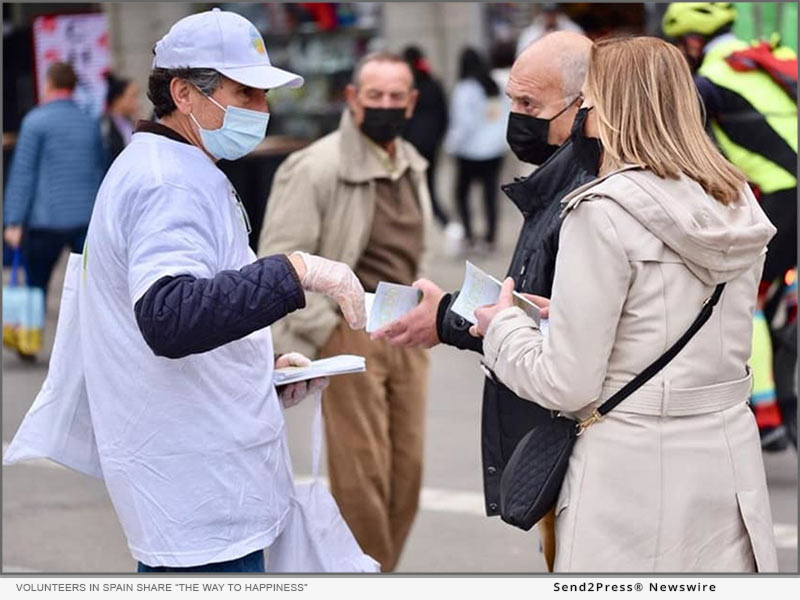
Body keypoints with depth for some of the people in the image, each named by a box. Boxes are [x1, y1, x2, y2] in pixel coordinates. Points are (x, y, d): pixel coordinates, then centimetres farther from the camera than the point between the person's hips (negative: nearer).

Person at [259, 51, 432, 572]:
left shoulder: (411, 167, 13)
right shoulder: (317, 168, -12)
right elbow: (280, 262, -15)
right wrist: (320, 333, -19)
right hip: (351, 332, -7)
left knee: (407, 468, 7)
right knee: (362, 473, -7)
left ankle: (382, 571, 21)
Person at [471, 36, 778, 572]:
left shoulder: (605, 212, -14)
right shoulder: (738, 207, 6)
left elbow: (568, 386, -13)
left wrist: (502, 327, 5)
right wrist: (565, 312, 18)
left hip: (637, 478, -6)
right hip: (732, 466, 7)